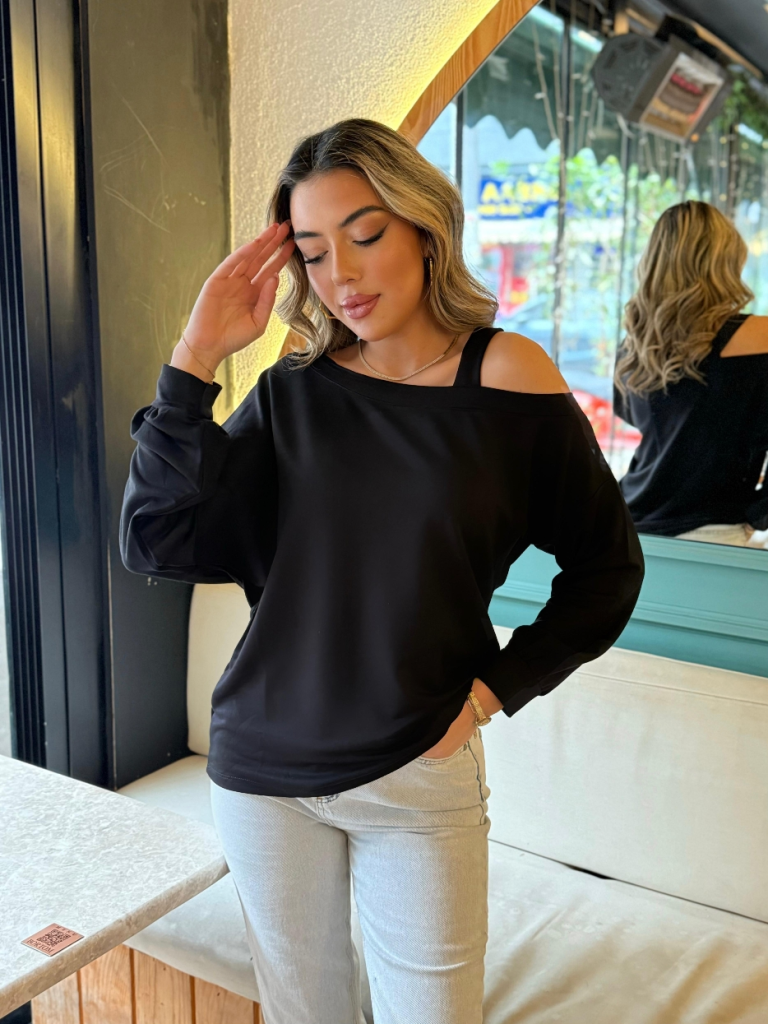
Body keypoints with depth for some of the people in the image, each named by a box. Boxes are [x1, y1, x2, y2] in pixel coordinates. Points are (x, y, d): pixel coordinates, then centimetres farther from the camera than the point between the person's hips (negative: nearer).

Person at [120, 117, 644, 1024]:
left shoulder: (509, 379, -8)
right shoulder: (293, 393, -2)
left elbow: (606, 563, 2)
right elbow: (157, 543, -10)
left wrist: (499, 687, -6)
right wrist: (194, 360, -15)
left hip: (419, 776, -2)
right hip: (260, 770, 3)